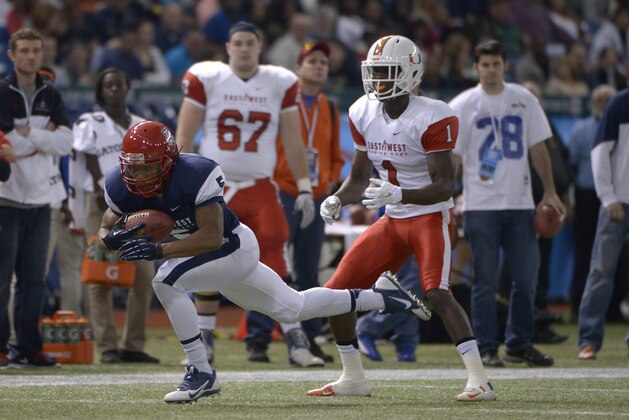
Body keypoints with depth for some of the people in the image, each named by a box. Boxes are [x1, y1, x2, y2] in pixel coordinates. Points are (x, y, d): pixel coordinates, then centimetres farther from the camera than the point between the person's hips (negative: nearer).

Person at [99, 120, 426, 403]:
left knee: (166, 281, -27)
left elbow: (212, 237, -36)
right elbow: (104, 233, -3)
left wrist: (158, 251, -45)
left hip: (233, 249, -8)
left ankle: (200, 372, -18)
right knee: (293, 308, 20)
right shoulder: (120, 187, -13)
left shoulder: (195, 175, -33)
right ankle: (378, 297, 35)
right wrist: (112, 238, -28)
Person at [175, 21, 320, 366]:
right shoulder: (206, 79, -1)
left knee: (274, 270, -9)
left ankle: (296, 342, -8)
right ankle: (204, 342, 16)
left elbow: (293, 142, 10)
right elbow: (184, 137, 0)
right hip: (214, 189, 0)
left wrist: (304, 189, 5)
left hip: (260, 190, 0)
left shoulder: (279, 84, 5)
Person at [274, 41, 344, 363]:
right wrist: (270, 181, -10)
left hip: (316, 199, 6)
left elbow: (335, 156, 24)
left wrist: (331, 181, 8)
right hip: (283, 193, -6)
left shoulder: (329, 110, 15)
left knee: (308, 272, 9)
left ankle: (309, 338, 14)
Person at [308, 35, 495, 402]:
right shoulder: (364, 114, 0)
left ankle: (480, 381, -27)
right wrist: (337, 200, -10)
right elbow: (359, 177, 11)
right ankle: (354, 379, 20)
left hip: (430, 216, -7)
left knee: (437, 293, -28)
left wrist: (399, 195, -36)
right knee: (335, 293, 3)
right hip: (392, 221, 7)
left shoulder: (431, 119, -20)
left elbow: (444, 187, -21)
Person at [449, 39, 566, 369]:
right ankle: (486, 348, 4)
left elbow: (538, 149, 13)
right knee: (485, 280, -2)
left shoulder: (524, 101, 9)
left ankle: (519, 344, 14)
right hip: (480, 206, -3)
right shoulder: (462, 105, 0)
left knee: (526, 276, 3)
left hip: (520, 203, 3)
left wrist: (549, 192, 7)